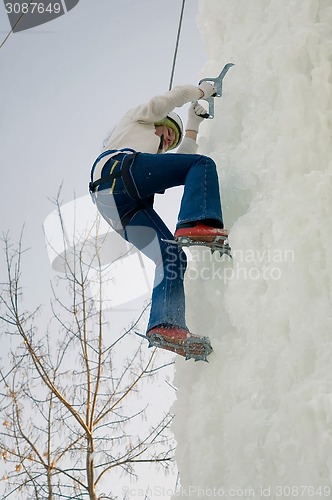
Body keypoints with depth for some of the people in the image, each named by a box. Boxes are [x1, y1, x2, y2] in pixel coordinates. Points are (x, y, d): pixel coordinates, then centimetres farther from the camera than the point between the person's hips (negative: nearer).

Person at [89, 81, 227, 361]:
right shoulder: (138, 118, 31)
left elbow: (183, 160, 41)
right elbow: (175, 97, 20)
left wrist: (193, 126, 51)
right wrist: (203, 90, 36)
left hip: (122, 211, 7)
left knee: (171, 258, -7)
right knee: (204, 164, -10)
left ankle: (166, 325, -26)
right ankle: (196, 223, -38)